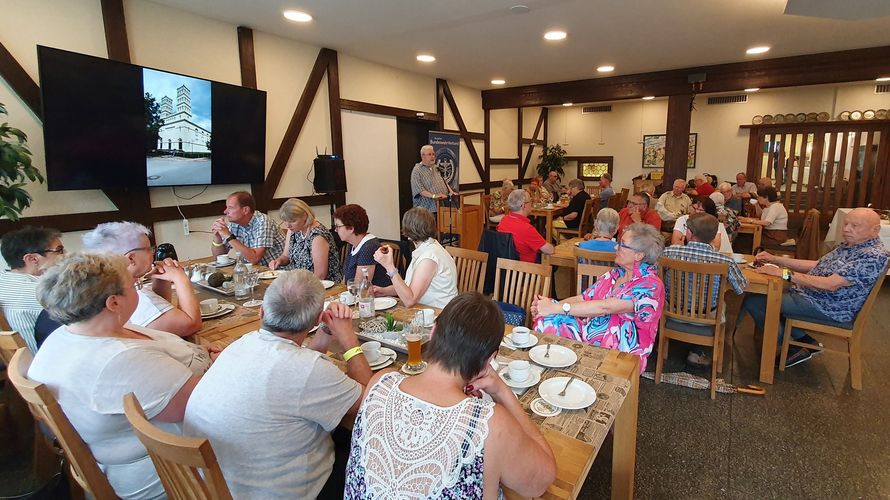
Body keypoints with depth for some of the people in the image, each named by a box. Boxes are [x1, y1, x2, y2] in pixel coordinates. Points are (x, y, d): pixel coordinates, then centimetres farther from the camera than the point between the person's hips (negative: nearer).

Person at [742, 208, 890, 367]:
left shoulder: (874, 255, -20)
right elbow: (817, 265, 15)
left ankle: (796, 349, 2)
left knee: (754, 301, -18)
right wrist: (775, 259, 5)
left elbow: (830, 284, -29)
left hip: (828, 309, -10)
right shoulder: (848, 244, 9)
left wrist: (785, 273, -31)